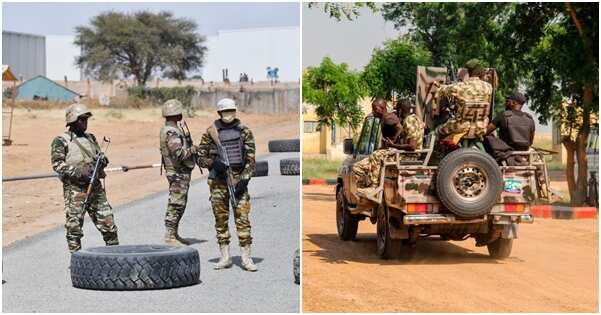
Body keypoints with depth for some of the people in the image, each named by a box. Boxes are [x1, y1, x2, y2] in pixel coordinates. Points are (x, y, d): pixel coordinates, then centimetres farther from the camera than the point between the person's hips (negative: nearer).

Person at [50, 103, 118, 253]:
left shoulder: (90, 138, 16)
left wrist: (102, 160, -3)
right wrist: (79, 172, -21)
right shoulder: (61, 141, -2)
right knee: (74, 227, -1)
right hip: (75, 190, -5)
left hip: (95, 188, 5)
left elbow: (101, 157, 22)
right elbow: (57, 164, -11)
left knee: (108, 222, 4)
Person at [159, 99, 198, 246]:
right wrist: (192, 149, -15)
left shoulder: (170, 129, 13)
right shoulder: (172, 132, -21)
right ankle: (170, 236, -2)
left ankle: (174, 234, 23)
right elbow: (178, 154, -29)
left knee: (179, 205, 16)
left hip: (181, 173, 11)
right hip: (178, 173, -11)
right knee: (176, 205, -6)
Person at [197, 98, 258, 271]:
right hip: (218, 180, 1)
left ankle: (246, 257, -1)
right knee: (221, 218, 4)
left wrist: (244, 180, -9)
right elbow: (200, 157, 5)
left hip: (238, 179, 0)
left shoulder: (244, 132, 3)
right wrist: (213, 163, -16)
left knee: (243, 218, -5)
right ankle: (225, 257, 12)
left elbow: (251, 159, 2)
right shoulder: (211, 132, 2)